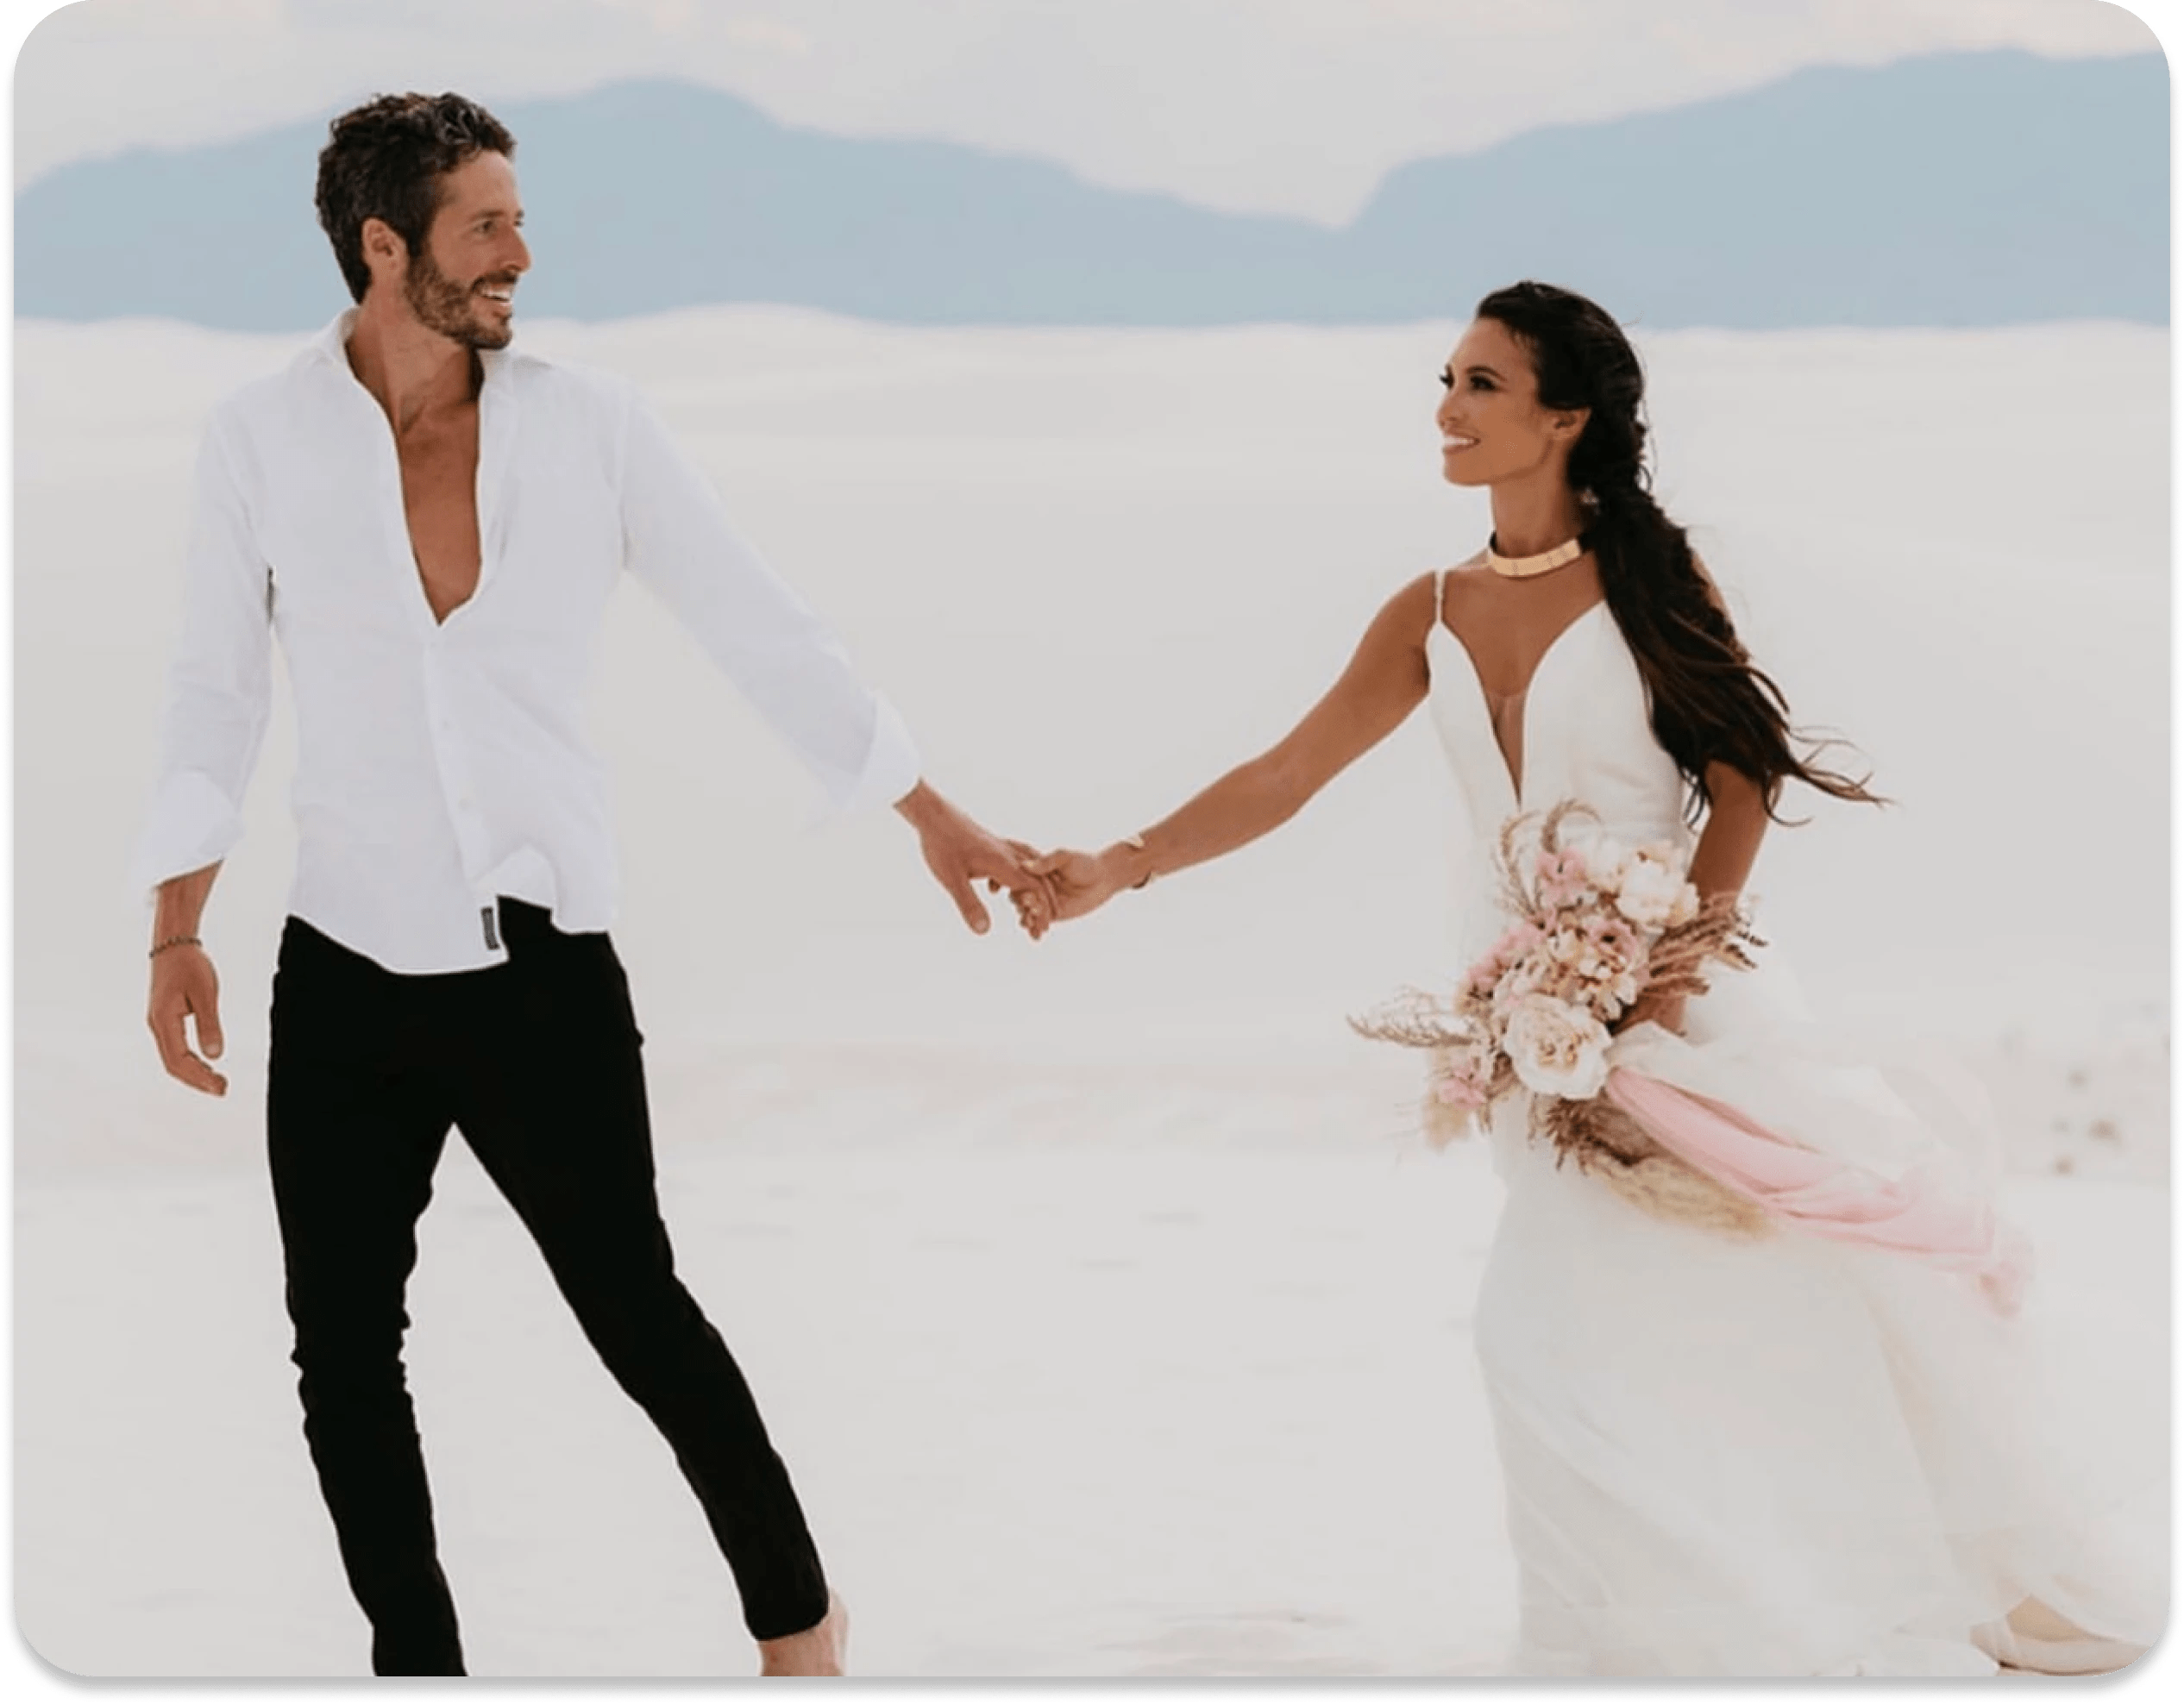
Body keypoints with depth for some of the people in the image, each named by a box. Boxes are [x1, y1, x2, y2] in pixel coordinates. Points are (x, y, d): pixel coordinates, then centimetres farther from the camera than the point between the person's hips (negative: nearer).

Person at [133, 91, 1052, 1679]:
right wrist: (178, 933, 1)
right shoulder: (262, 440, -2)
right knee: (344, 1350, 4)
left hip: (547, 968, -1)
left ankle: (795, 1610, 23)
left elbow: (762, 629, 3)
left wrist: (934, 814, 5)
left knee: (635, 1308, 1)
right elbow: (218, 692, 5)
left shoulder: (590, 427, -3)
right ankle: (419, 1661, 20)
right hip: (348, 971, 1)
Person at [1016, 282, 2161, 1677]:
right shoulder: (1434, 616, 9)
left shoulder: (1645, 576, -3)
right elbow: (1283, 777, 10)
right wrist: (1122, 868, 1)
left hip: (1667, 970, -4)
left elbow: (1741, 779, -6)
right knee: (1574, 1318, -8)